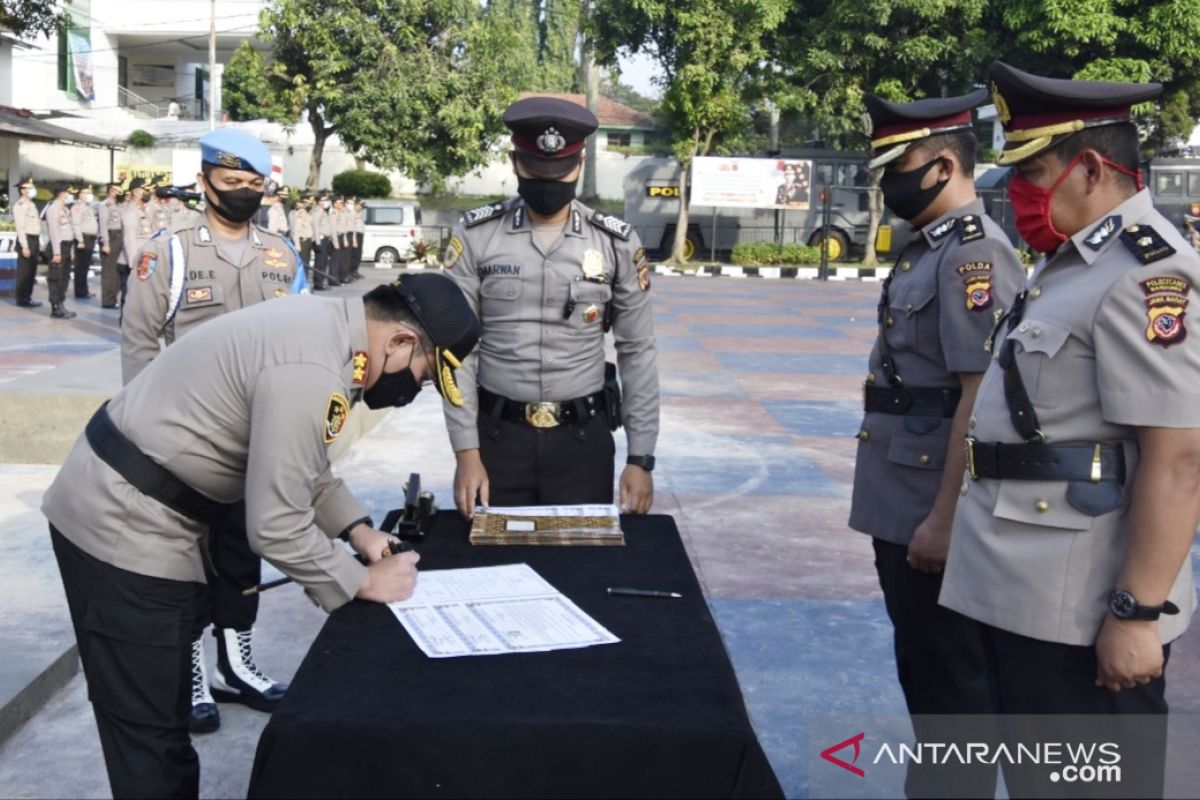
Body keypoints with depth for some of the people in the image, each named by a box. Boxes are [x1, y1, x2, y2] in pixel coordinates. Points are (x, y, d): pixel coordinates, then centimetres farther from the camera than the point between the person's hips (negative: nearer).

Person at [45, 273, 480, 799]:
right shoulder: (312, 373, -28)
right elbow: (276, 527, -25)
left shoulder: (326, 323, 3)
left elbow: (299, 461, 16)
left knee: (156, 714, 22)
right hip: (125, 528, -10)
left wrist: (357, 529, 7)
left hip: (129, 509, 10)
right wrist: (363, 582, -12)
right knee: (151, 728, 2)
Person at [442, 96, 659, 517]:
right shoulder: (475, 236, -4)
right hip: (497, 434, 0)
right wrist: (466, 452, -7)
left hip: (583, 437, 1)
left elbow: (637, 352, 2)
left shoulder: (617, 242, -2)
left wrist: (641, 458, -1)